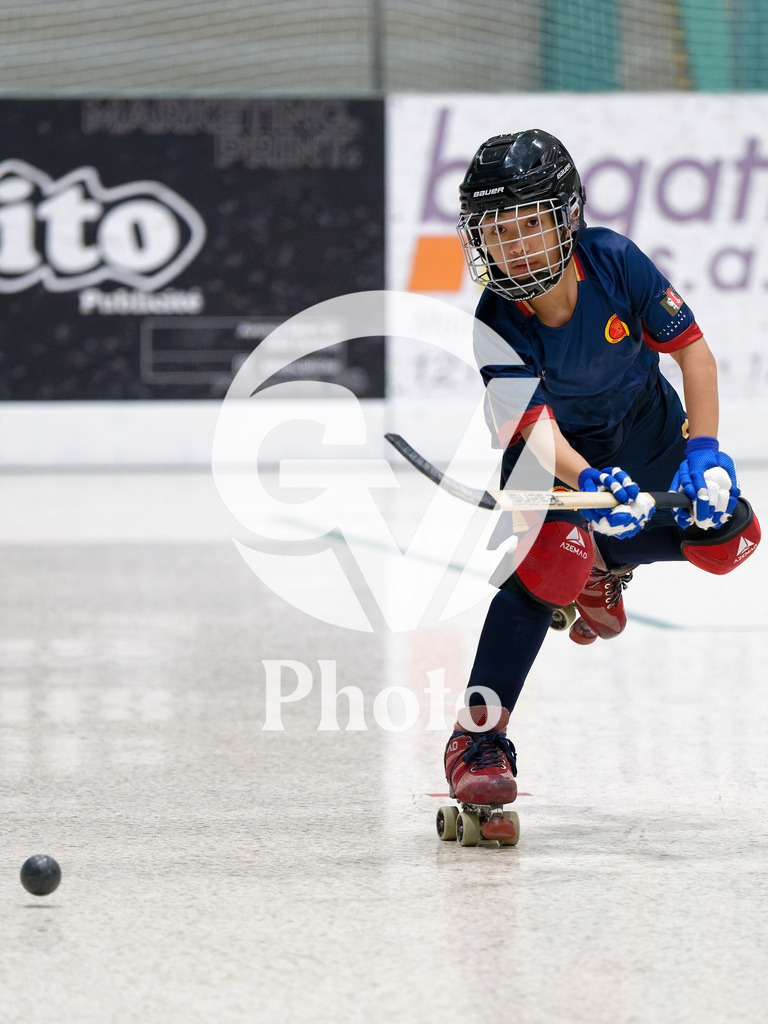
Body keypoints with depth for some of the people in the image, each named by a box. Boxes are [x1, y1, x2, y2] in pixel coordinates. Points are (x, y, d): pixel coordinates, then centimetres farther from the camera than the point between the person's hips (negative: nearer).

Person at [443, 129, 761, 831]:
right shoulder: (496, 325, -32)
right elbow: (535, 430, -42)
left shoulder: (614, 261, -29)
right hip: (559, 443, -4)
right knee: (550, 558, -28)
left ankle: (608, 563, 28)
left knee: (725, 540, -4)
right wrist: (590, 484, -61)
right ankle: (479, 734, -23)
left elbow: (691, 347, -17)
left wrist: (703, 450, -26)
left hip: (644, 421, 4)